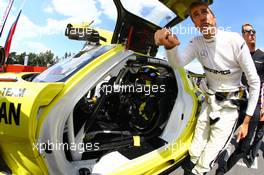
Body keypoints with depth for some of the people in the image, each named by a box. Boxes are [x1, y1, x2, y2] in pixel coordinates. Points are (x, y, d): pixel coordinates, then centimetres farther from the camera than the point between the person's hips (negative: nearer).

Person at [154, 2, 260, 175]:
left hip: (228, 106, -4)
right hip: (209, 102, 4)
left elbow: (255, 82, -14)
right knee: (193, 154, 14)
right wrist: (170, 45, -48)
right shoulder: (197, 43, -5)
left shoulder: (234, 40, -19)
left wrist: (246, 121, -12)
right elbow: (177, 63, -24)